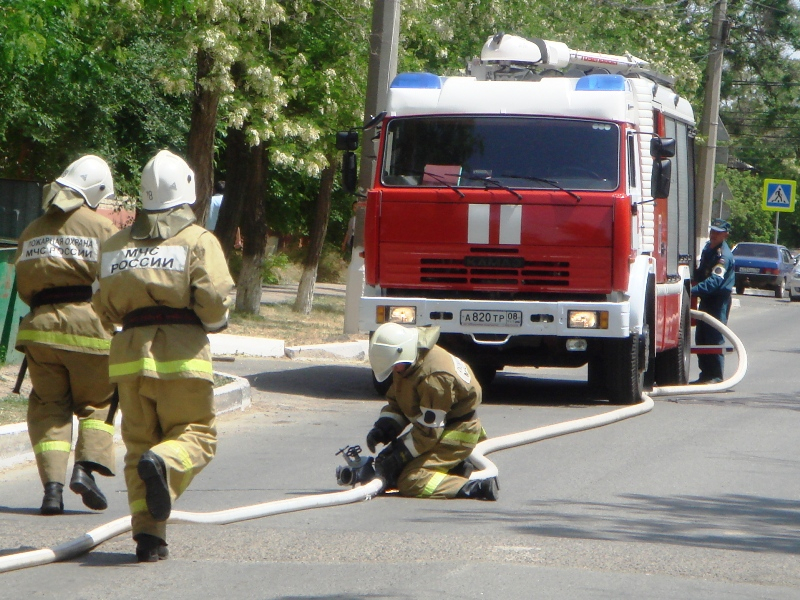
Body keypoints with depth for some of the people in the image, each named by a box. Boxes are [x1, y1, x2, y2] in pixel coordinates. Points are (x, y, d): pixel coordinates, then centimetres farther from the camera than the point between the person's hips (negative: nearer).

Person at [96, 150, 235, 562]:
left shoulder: (117, 245, 12)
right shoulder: (198, 241, -2)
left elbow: (106, 307, 13)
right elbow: (214, 299, -13)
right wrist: (214, 322, 8)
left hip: (129, 352, 4)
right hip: (180, 354, -4)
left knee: (139, 441, 9)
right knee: (195, 433, 6)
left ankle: (148, 535, -2)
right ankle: (164, 464, -29)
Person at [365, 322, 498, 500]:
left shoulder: (434, 376, -30)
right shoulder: (409, 363, -1)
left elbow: (428, 431, -26)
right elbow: (395, 401, 11)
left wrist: (398, 457, -21)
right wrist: (383, 427, -8)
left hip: (457, 433, -11)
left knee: (411, 482, -23)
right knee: (385, 461, 10)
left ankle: (477, 487, -22)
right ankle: (459, 470, 8)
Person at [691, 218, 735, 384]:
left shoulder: (724, 255, -18)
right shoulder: (708, 248, 12)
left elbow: (714, 281, -29)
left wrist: (694, 290, -37)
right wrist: (694, 280, 5)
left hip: (719, 300, -9)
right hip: (706, 299, 9)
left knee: (715, 339, -9)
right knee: (701, 338, 11)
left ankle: (716, 376, -5)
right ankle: (706, 374, 19)